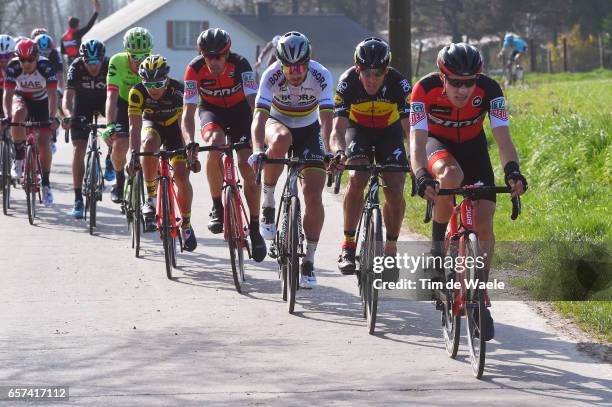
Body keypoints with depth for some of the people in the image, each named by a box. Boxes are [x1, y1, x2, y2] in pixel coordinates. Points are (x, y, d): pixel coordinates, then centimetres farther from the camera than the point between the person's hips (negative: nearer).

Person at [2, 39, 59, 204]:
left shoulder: (46, 66, -29)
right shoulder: (13, 67, -26)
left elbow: (52, 95, -32)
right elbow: (8, 93, -28)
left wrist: (52, 117, -46)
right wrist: (7, 116, -43)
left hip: (42, 101, -1)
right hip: (22, 99, 1)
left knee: (44, 143, -10)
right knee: (18, 115, -36)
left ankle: (46, 182, 8)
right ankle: (19, 156, -19)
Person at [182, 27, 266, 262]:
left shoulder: (240, 65, -29)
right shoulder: (195, 69, -26)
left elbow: (254, 102, -36)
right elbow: (188, 110, -28)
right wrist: (189, 142, -45)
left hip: (239, 110, 0)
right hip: (211, 111, 0)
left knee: (247, 167, -13)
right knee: (215, 143, -33)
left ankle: (255, 229, 0)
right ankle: (217, 208, -17)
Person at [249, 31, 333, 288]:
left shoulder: (321, 76, -26)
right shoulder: (272, 76, -27)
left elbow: (327, 119, -31)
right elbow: (260, 116, -35)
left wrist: (329, 151, -46)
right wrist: (257, 150, -51)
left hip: (309, 130, 1)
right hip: (278, 123, -1)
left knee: (313, 195, -10)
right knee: (281, 139, -39)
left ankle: (309, 261, 2)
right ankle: (268, 202, -19)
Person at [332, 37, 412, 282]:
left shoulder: (398, 84, -29)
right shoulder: (347, 83, -29)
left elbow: (409, 128, -32)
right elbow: (338, 128, -34)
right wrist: (339, 152, -55)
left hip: (389, 131, 0)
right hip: (357, 129, 0)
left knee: (395, 190, -14)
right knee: (357, 179, -26)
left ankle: (391, 248, 6)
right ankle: (348, 245, -14)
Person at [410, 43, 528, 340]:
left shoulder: (489, 90, -29)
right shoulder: (426, 89, -32)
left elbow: (502, 135, -36)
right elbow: (417, 140, -38)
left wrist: (512, 169, -55)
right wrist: (421, 175, -56)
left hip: (473, 147, 2)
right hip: (437, 145, -2)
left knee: (484, 224, -10)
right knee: (451, 175, -38)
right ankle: (436, 246, -17)